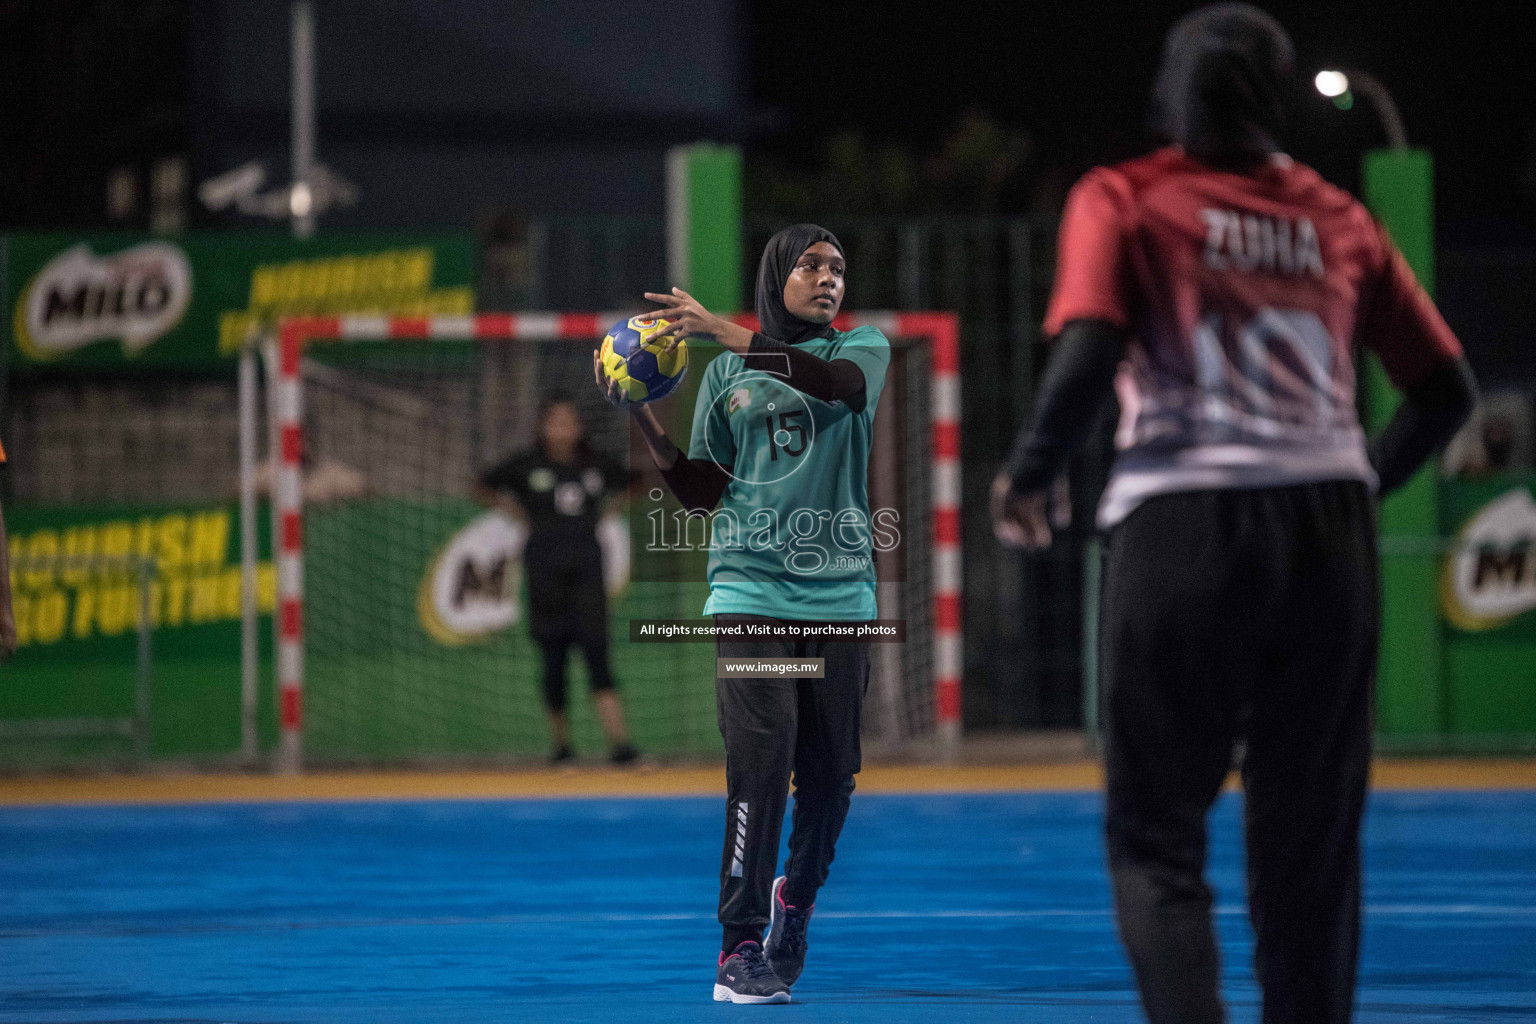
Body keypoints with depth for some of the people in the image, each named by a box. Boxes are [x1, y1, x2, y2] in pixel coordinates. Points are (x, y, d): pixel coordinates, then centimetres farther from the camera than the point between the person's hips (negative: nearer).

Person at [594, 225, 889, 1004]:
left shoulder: (864, 348, 10)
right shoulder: (726, 375, 11)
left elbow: (839, 382, -16)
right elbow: (702, 492, 9)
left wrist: (724, 332, -22)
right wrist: (640, 417, -4)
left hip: (840, 595, 1)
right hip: (751, 593, -1)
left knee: (832, 773, 3)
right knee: (762, 757, -15)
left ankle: (796, 901, 32)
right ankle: (739, 949, -13)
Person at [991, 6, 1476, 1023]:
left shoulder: (1124, 201, 1)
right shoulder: (1338, 219, 11)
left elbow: (1086, 355, -14)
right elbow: (1446, 387, 14)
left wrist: (1027, 475, 1)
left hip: (1185, 527, -3)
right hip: (1329, 531, 3)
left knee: (1157, 834, 2)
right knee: (1312, 840, 11)